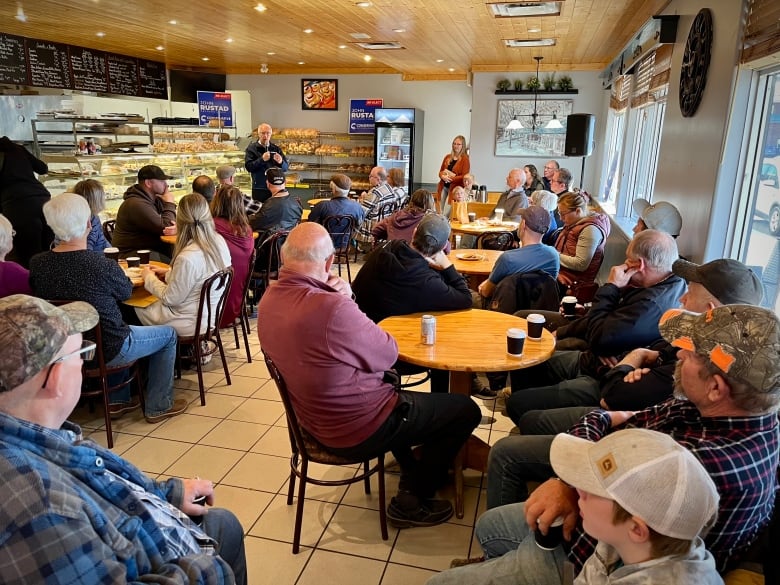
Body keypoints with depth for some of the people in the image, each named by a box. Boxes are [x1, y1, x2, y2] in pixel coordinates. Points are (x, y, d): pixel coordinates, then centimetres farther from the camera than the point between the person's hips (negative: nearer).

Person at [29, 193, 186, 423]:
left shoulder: (37, 263, -13)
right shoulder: (104, 266, -29)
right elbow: (127, 292, -8)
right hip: (106, 351, -6)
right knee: (168, 334, 14)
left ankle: (117, 401, 35)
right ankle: (158, 406, 21)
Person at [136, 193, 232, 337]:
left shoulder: (187, 258, -30)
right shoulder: (219, 241, -7)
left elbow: (170, 299, -16)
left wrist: (149, 277, -1)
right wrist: (168, 272, 10)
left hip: (193, 323, -7)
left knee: (137, 308, 12)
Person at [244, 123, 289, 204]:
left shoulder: (276, 148, 9)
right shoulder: (251, 148, 1)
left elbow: (286, 167, 5)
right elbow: (248, 166, -9)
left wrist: (281, 162, -18)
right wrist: (262, 159, -21)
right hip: (259, 189, -2)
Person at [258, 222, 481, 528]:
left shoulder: (268, 300, -6)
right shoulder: (332, 307, -33)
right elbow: (388, 354, -17)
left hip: (314, 421, 9)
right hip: (358, 432, -9)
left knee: (387, 381, 35)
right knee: (466, 410, 5)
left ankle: (411, 466, 45)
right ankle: (411, 500, 18)